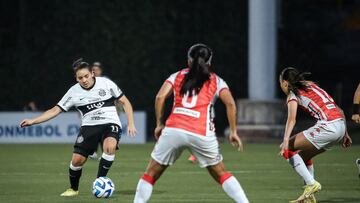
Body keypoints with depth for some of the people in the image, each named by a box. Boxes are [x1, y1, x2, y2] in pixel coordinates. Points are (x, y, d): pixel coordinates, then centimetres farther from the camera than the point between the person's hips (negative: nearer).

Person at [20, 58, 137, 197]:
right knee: (77, 160, -11)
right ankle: (73, 189, 19)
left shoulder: (105, 83, -4)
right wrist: (32, 121, -6)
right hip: (89, 126, 2)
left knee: (110, 147, -34)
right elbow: (56, 110, 3)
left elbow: (125, 102, 4)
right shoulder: (74, 92, 0)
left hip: (110, 123, -2)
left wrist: (131, 124, -5)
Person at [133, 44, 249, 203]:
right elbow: (230, 103, 1)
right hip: (202, 134, 0)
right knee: (221, 175, 14)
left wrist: (159, 124, 11)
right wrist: (233, 132, 5)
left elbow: (160, 97, 4)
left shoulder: (178, 76, 19)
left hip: (173, 130, 0)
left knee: (151, 174, 12)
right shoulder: (216, 81, 16)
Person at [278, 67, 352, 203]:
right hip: (341, 125, 8)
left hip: (327, 126, -8)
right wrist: (345, 134, 28)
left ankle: (311, 183, -3)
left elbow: (292, 119, -16)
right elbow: (338, 110, 25)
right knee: (303, 156, 24)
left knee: (287, 149, 2)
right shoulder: (312, 86, 27)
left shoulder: (293, 94, 4)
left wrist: (286, 140, -29)